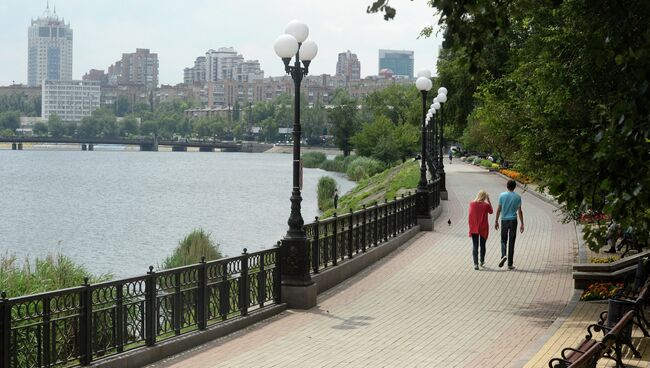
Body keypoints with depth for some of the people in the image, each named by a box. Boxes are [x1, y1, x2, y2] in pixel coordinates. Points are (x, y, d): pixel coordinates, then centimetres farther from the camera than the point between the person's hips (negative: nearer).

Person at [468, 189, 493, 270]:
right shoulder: (486, 205, -11)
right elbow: (491, 212, 9)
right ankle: (482, 262, 31)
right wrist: (488, 201, 7)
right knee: (482, 245, 17)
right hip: (483, 228, -1)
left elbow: (470, 214, 2)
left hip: (474, 228, 1)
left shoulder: (472, 203, -6)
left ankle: (475, 263, -8)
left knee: (475, 246, 2)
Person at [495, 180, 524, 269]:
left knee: (503, 240, 15)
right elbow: (519, 211, -2)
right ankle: (510, 264, 5)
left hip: (504, 221, 0)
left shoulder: (502, 195, -2)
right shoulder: (517, 197, -3)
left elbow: (499, 209, 0)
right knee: (511, 242, 4)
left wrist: (496, 221, 8)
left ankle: (503, 255, -14)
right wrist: (522, 224, 2)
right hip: (513, 221, 0)